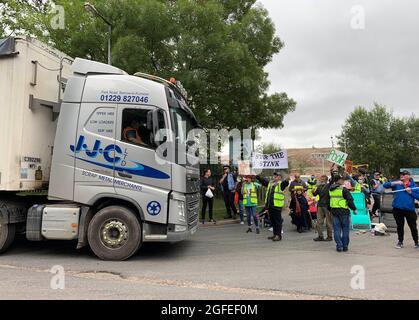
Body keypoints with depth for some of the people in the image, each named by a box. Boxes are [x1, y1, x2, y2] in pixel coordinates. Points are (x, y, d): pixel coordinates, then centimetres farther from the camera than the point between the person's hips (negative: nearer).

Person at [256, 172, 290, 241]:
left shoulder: (281, 184, -5)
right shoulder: (270, 183, 17)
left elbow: (285, 183, -25)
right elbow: (263, 180, 25)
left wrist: (287, 181, -46)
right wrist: (257, 176, 22)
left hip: (277, 205, -8)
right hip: (270, 205, 8)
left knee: (278, 221, -3)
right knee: (272, 221, 15)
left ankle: (278, 235, 3)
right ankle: (275, 234, 25)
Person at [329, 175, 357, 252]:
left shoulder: (330, 189, 7)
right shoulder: (343, 189, -13)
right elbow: (350, 200, -12)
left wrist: (330, 209, 23)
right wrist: (354, 209, -1)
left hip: (334, 210, 5)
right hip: (343, 211, -5)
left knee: (337, 229, 7)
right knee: (345, 229, 6)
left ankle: (339, 246, 6)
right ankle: (345, 246, 11)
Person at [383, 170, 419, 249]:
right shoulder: (397, 184, 3)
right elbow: (385, 185, -8)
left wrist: (411, 192, -11)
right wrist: (394, 183, -21)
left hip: (409, 209, -1)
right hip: (398, 209, 1)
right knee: (399, 226, 13)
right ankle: (400, 242, 28)